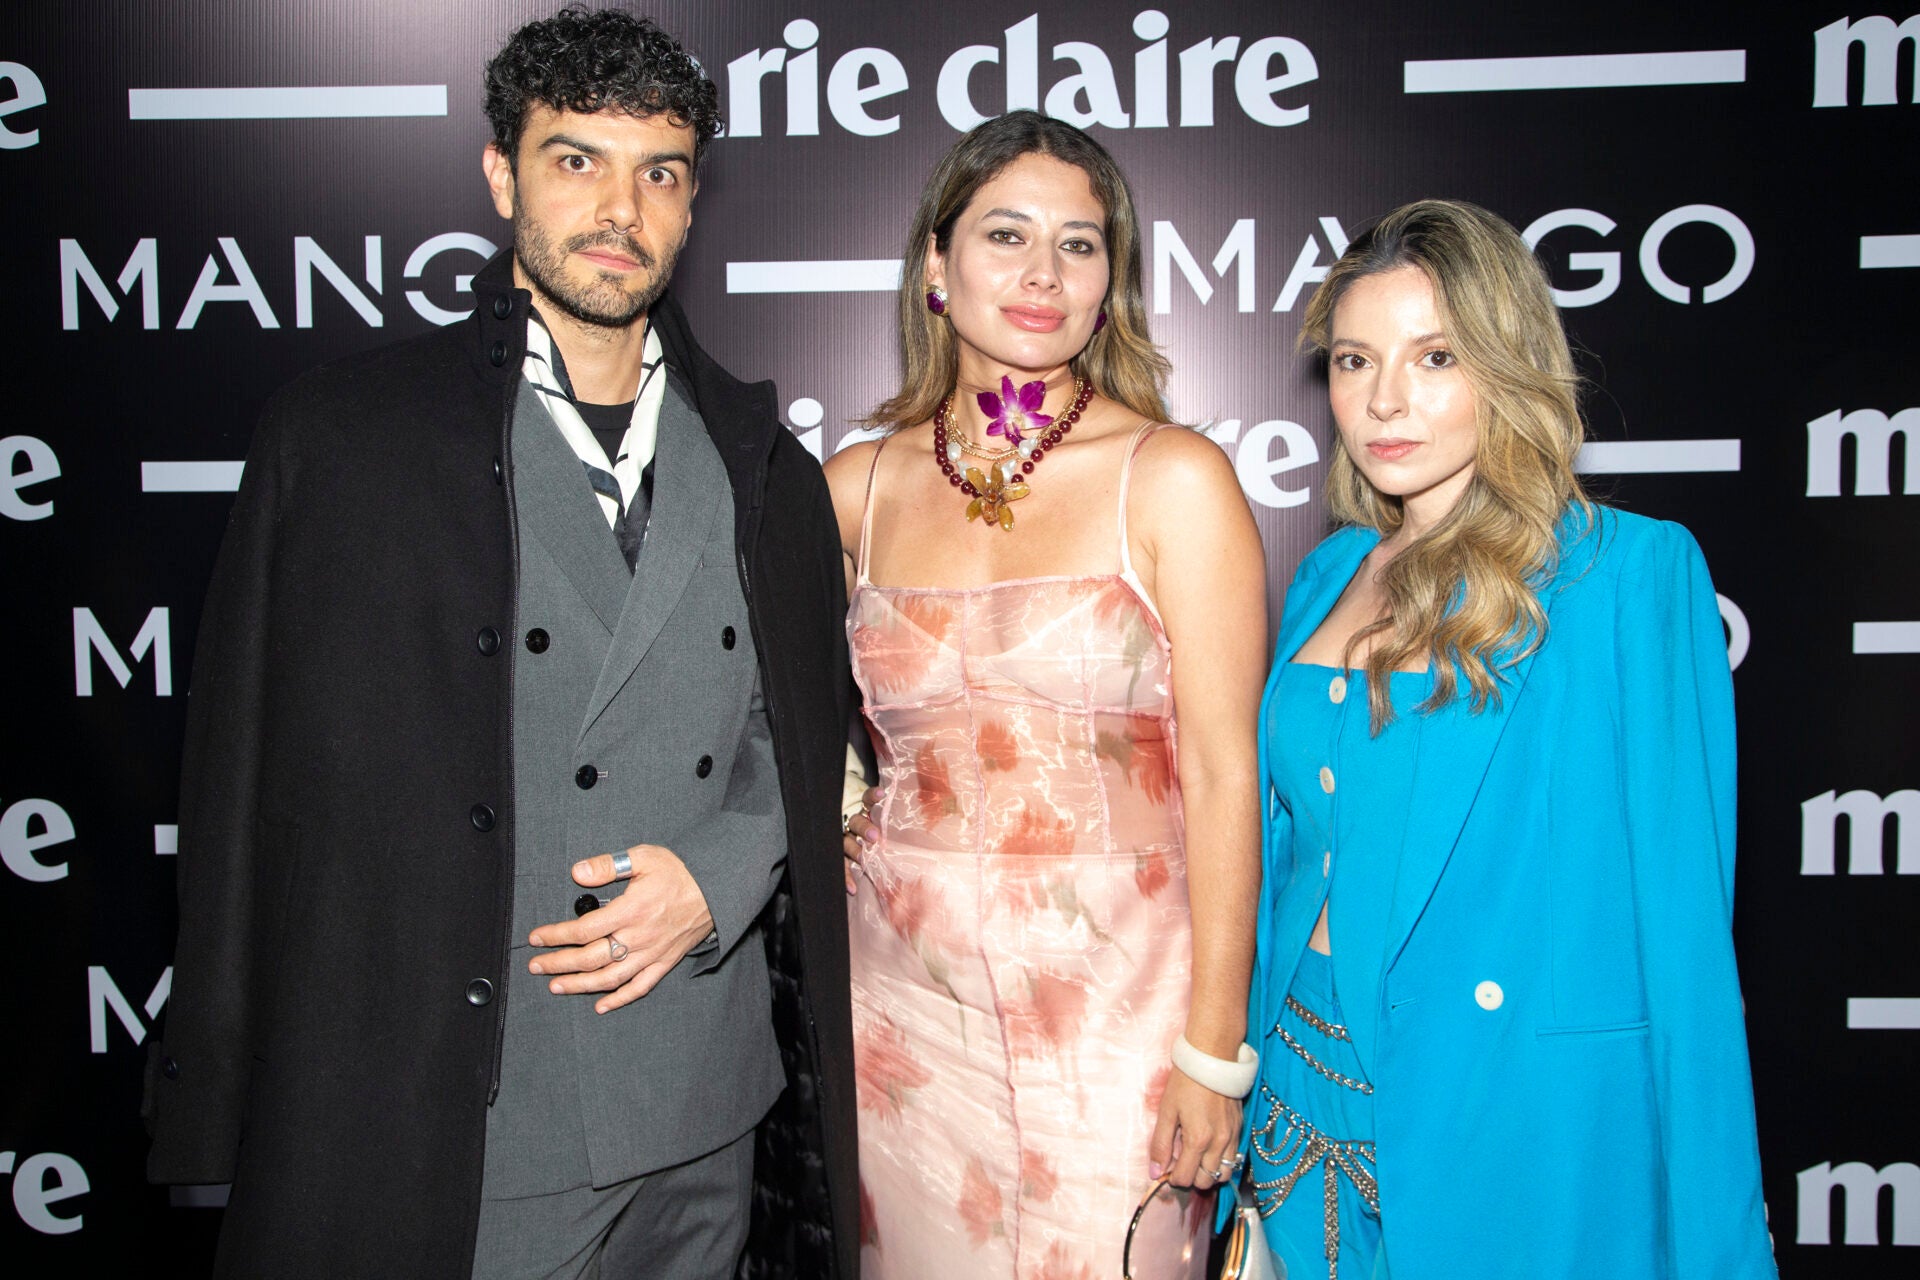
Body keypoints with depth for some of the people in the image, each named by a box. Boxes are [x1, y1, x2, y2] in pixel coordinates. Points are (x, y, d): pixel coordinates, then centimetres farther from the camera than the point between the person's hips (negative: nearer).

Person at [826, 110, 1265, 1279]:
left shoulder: (1174, 479, -7)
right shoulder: (857, 487, 3)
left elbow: (1221, 773, -8)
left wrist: (1214, 1046, -9)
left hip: (1113, 998, -3)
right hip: (907, 996, 3)